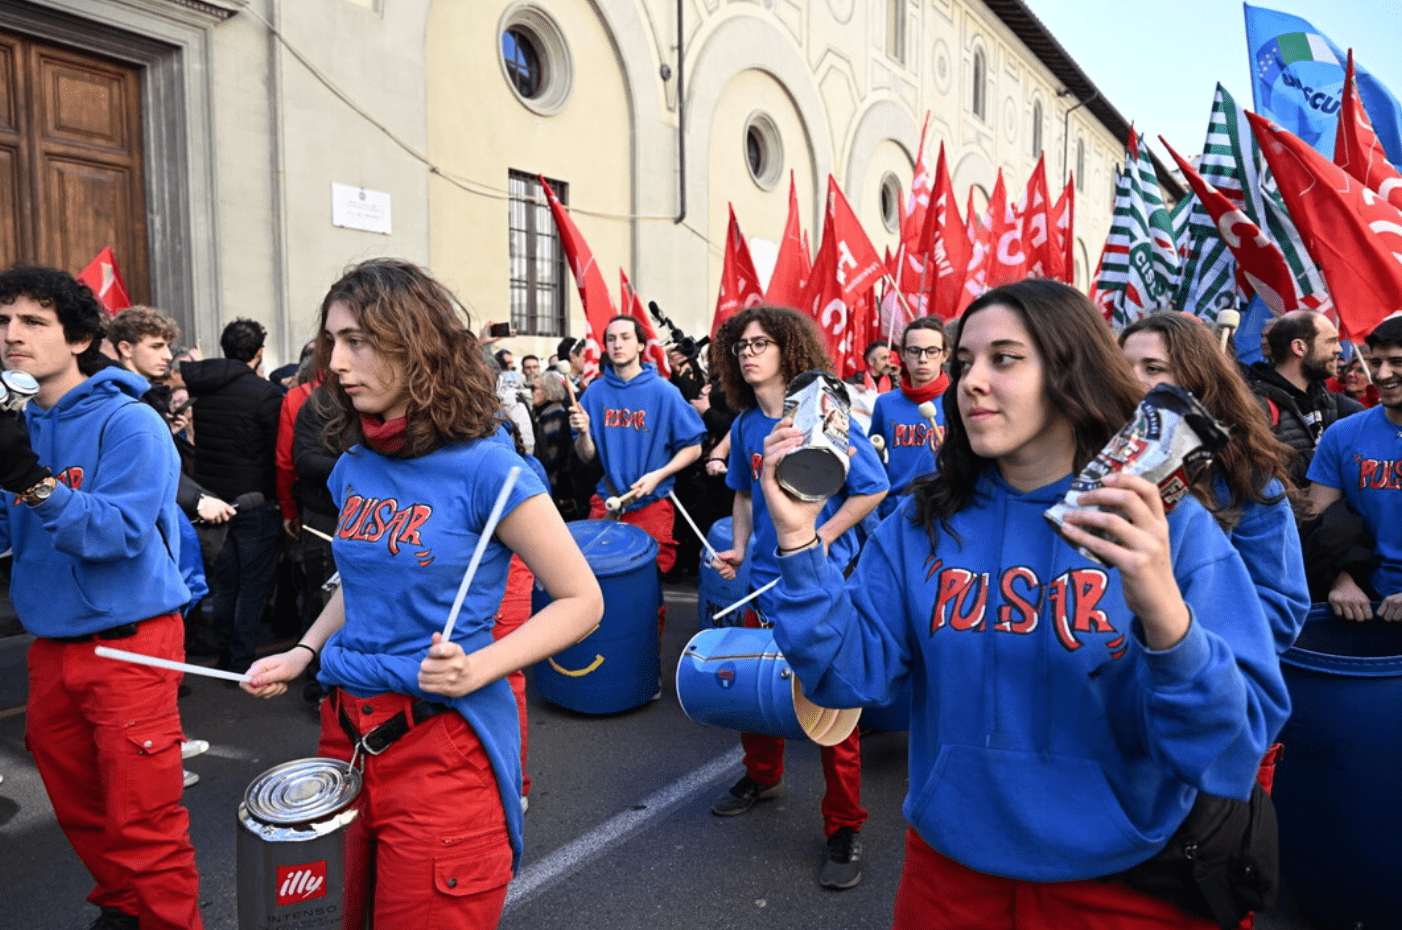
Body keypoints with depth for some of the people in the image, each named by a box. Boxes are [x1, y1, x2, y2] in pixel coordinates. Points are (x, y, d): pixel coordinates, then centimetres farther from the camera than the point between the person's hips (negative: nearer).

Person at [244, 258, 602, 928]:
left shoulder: (483, 468, -17)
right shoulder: (355, 467, 4)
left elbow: (581, 601, -13)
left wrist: (477, 668, -24)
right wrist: (302, 653, 6)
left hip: (444, 745, -6)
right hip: (347, 731, 7)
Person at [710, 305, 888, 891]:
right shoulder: (745, 425, 5)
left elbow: (873, 489, -11)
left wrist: (818, 539, -16)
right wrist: (740, 547, 5)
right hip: (765, 580, 6)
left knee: (831, 701, 0)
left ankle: (844, 831, 17)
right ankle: (762, 776, 41)